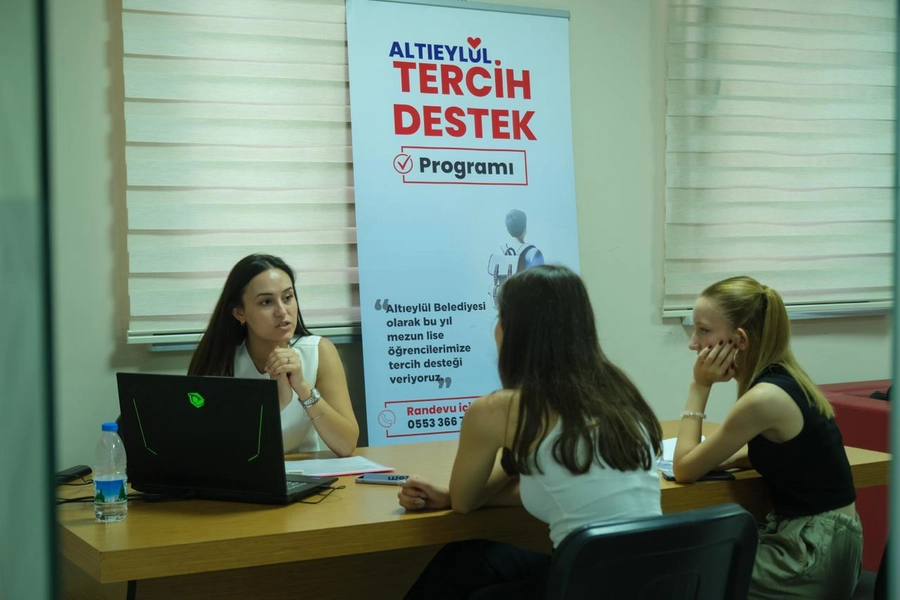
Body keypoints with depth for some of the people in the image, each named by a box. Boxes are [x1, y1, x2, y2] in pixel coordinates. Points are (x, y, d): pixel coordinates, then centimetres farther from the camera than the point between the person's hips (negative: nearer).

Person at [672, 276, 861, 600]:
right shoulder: (780, 377, 3)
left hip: (814, 554, -8)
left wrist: (699, 386, -8)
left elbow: (685, 469, -12)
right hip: (819, 539, 8)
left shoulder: (765, 397, -23)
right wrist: (721, 458, 4)